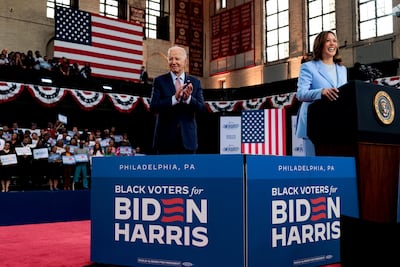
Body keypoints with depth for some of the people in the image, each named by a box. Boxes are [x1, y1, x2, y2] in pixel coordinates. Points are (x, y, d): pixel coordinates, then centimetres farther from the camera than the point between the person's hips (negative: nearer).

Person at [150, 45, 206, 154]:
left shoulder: (195, 82, 8)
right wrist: (174, 98, -23)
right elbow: (153, 107, -9)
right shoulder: (159, 81, 2)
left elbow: (202, 108, 0)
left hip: (188, 138, 2)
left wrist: (188, 98, -20)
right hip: (165, 139, -2)